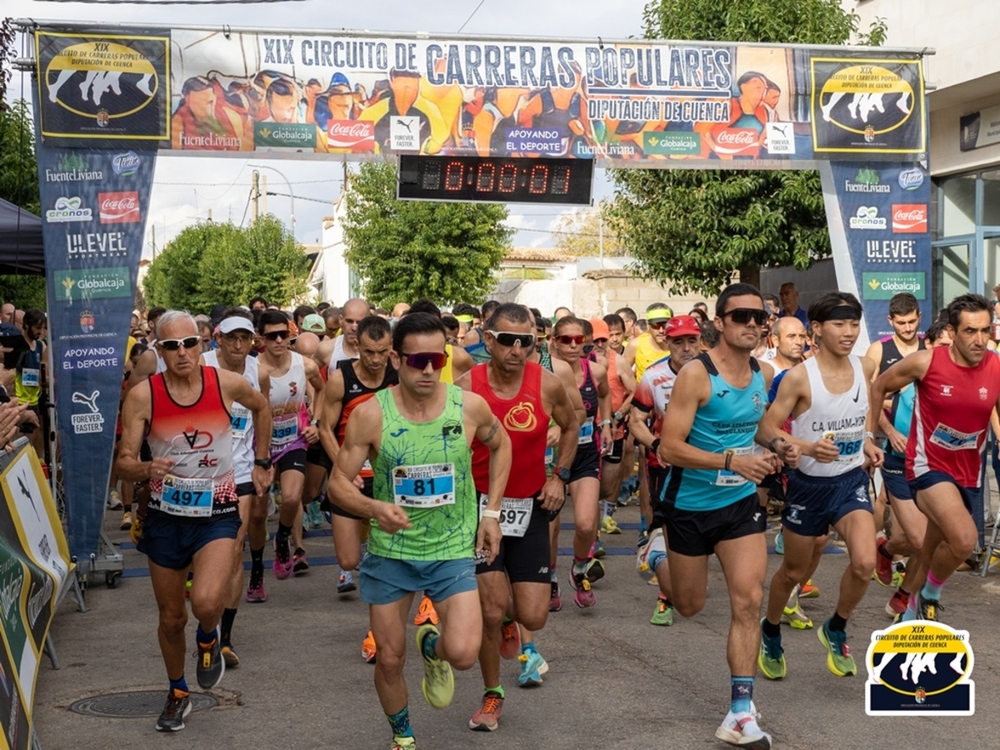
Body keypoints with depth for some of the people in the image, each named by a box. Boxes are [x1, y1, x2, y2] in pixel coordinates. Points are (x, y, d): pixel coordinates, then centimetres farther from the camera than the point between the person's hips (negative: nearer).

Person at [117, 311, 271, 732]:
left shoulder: (227, 384, -9)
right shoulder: (142, 396, -12)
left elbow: (261, 407, 14)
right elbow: (123, 462, -10)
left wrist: (260, 463, 15)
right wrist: (146, 468, -32)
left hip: (217, 515, -1)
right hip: (165, 518, 1)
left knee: (205, 601, -27)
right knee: (171, 618, 14)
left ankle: (209, 639, 11)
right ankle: (177, 694, 41)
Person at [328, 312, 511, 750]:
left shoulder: (470, 406, -11)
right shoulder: (370, 415, -15)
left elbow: (500, 445, 10)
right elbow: (338, 482, -9)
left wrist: (492, 512, 3)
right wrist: (373, 508, -30)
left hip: (454, 550, 0)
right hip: (389, 551, 0)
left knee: (463, 655, -16)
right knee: (389, 659, 9)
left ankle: (433, 647, 22)